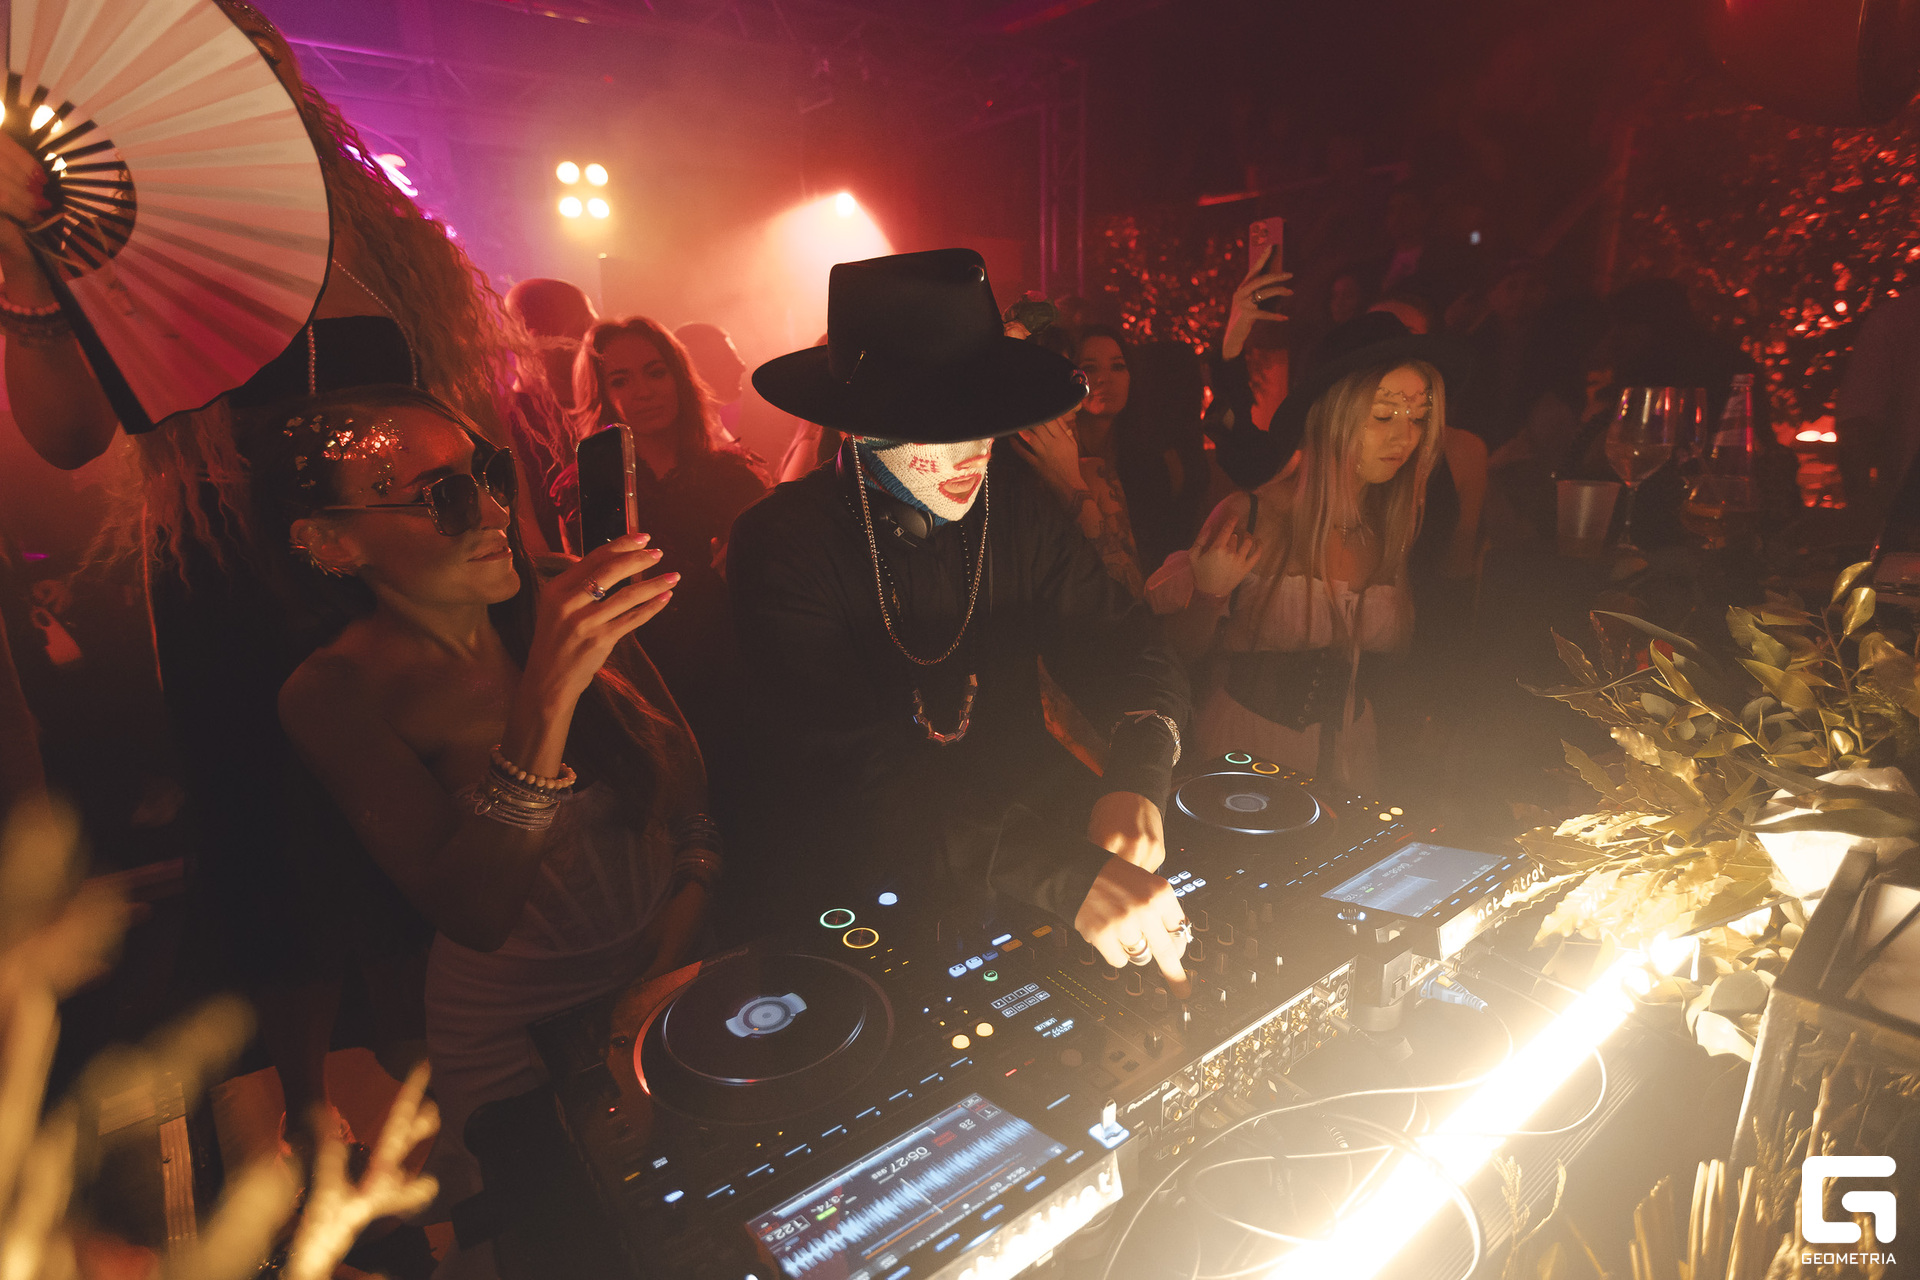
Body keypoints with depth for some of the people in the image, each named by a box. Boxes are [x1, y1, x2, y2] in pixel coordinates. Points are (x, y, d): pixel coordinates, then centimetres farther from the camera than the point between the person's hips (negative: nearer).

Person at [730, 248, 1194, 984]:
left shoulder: (1014, 504, -1)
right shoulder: (783, 545, -16)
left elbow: (1120, 646, -3)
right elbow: (849, 768, -27)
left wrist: (1136, 782, -27)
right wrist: (1060, 874, -39)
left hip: (1026, 808, 5)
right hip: (855, 881, -4)